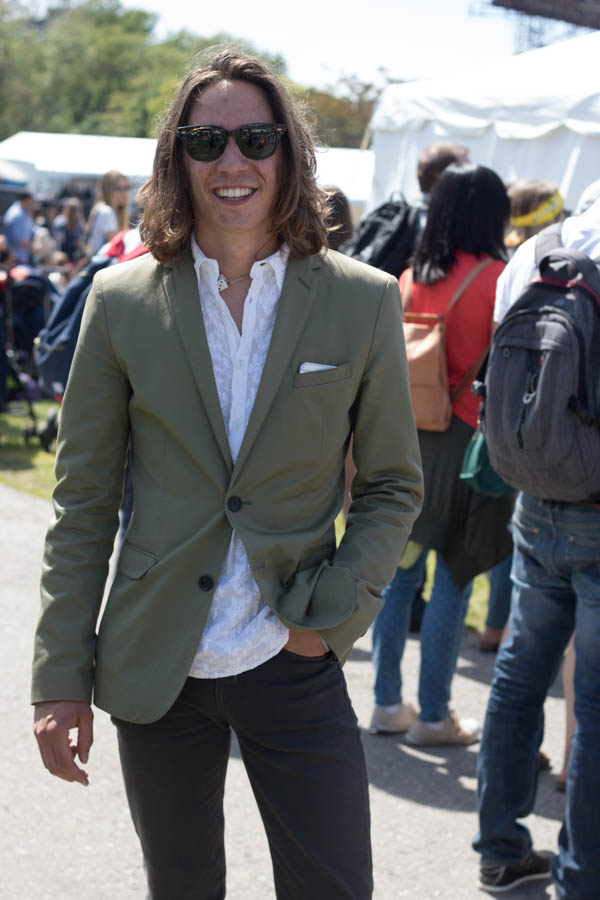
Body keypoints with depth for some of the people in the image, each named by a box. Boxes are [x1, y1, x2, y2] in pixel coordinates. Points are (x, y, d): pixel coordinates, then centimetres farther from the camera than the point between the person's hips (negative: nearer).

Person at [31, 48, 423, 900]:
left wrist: (333, 612, -8)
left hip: (296, 664, 0)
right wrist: (61, 678, -2)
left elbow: (393, 485, 5)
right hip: (157, 671, 1)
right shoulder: (122, 301, -2)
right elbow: (82, 501, 1)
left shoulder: (365, 301, -3)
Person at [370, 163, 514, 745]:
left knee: (401, 571, 12)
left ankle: (387, 702, 19)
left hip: (407, 439, 5)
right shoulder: (497, 278, -10)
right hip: (467, 440, -5)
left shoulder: (412, 277, 4)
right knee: (453, 580, 3)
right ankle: (433, 716, 9)